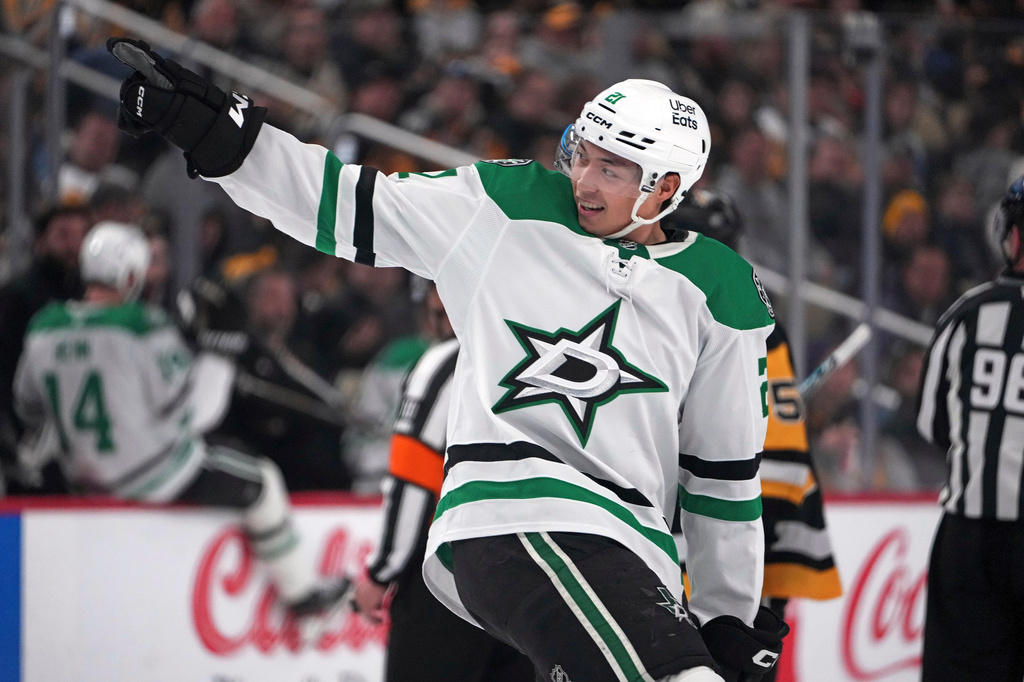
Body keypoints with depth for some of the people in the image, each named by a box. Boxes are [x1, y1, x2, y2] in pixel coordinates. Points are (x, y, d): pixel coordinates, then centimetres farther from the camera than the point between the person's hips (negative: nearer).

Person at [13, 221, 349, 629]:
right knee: (259, 483, 11)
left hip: (87, 483, 6)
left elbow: (28, 408, 8)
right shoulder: (144, 327, -20)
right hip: (155, 476, -6)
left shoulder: (43, 330, -3)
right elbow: (177, 404, -14)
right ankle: (304, 599, 16)